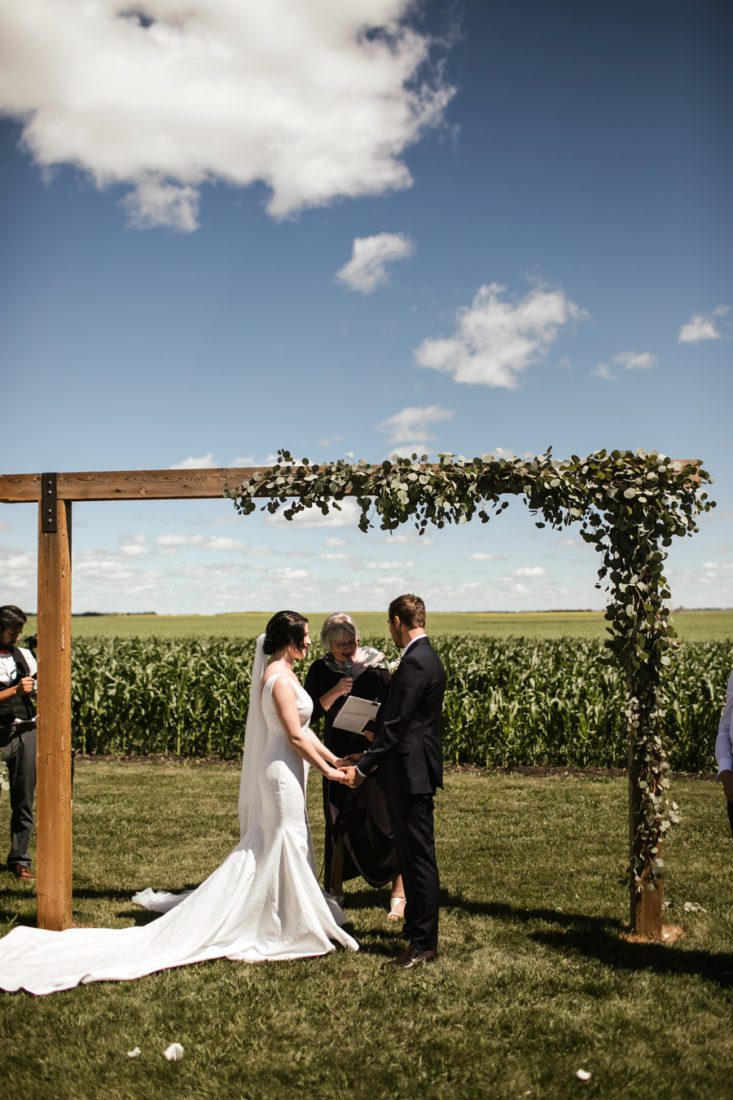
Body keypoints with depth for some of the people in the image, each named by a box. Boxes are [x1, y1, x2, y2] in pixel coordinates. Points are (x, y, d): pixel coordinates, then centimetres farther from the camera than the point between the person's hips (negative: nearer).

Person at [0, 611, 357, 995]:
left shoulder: (280, 674, 13)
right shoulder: (280, 678, -18)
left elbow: (302, 732, 16)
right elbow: (295, 736, -20)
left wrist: (335, 760, 14)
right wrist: (327, 771, -14)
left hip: (282, 771, 10)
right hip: (283, 772, -10)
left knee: (265, 848, 16)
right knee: (282, 845, -2)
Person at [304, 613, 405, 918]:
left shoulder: (376, 665, -8)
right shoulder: (320, 671, 0)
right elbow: (311, 712, -5)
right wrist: (335, 692, -20)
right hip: (339, 757, 3)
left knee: (384, 822, -3)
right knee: (338, 824, 10)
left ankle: (398, 894, 8)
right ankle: (334, 890, 26)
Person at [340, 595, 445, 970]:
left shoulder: (415, 663, -18)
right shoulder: (425, 657, 14)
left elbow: (396, 726, -20)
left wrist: (363, 768, -14)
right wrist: (366, 761, 20)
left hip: (411, 774, -11)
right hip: (412, 772, 11)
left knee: (419, 857, -3)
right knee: (412, 855, 18)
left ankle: (423, 944, 5)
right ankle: (417, 929, 29)